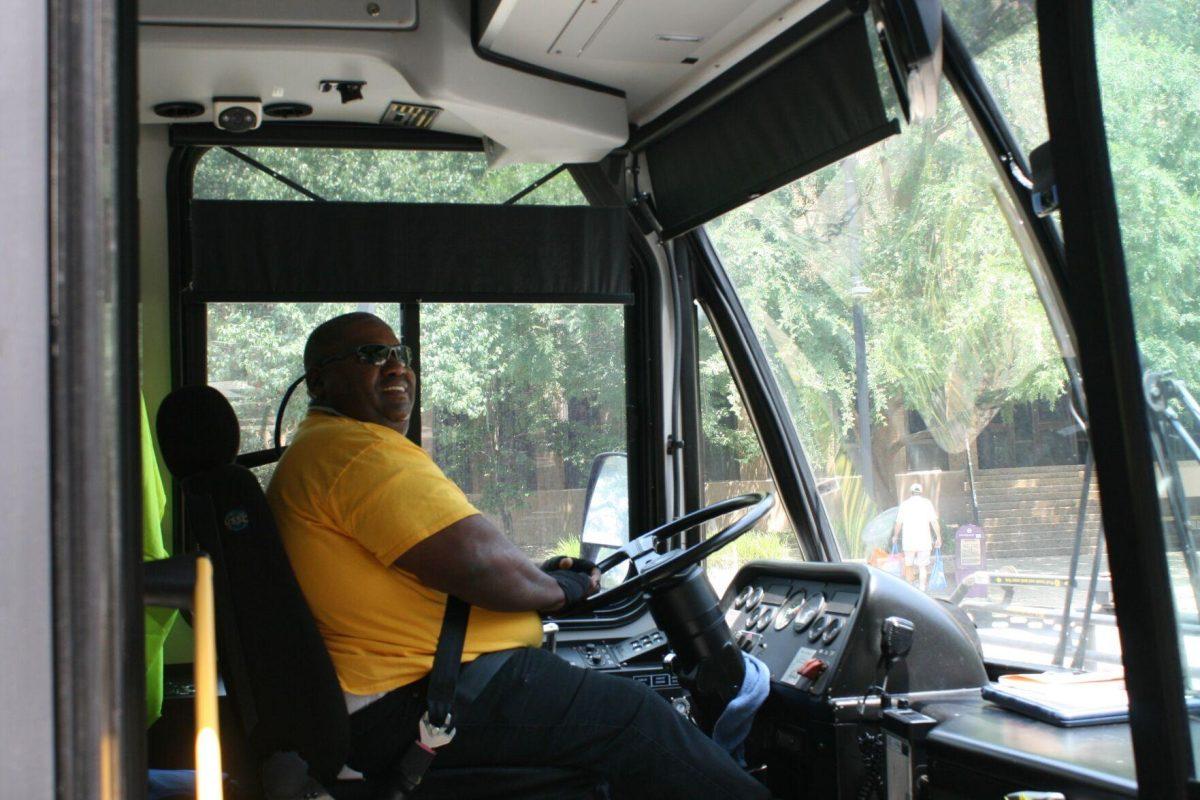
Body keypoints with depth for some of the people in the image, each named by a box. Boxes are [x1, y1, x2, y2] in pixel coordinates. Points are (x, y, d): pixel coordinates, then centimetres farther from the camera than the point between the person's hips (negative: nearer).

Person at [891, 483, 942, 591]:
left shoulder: (904, 504, 5)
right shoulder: (927, 503, 3)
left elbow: (898, 523, 5)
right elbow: (934, 522, -3)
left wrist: (895, 536, 21)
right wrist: (938, 537, 5)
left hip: (908, 541, 0)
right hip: (924, 541, 0)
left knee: (908, 565, 13)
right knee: (923, 567, 5)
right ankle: (922, 589, 0)